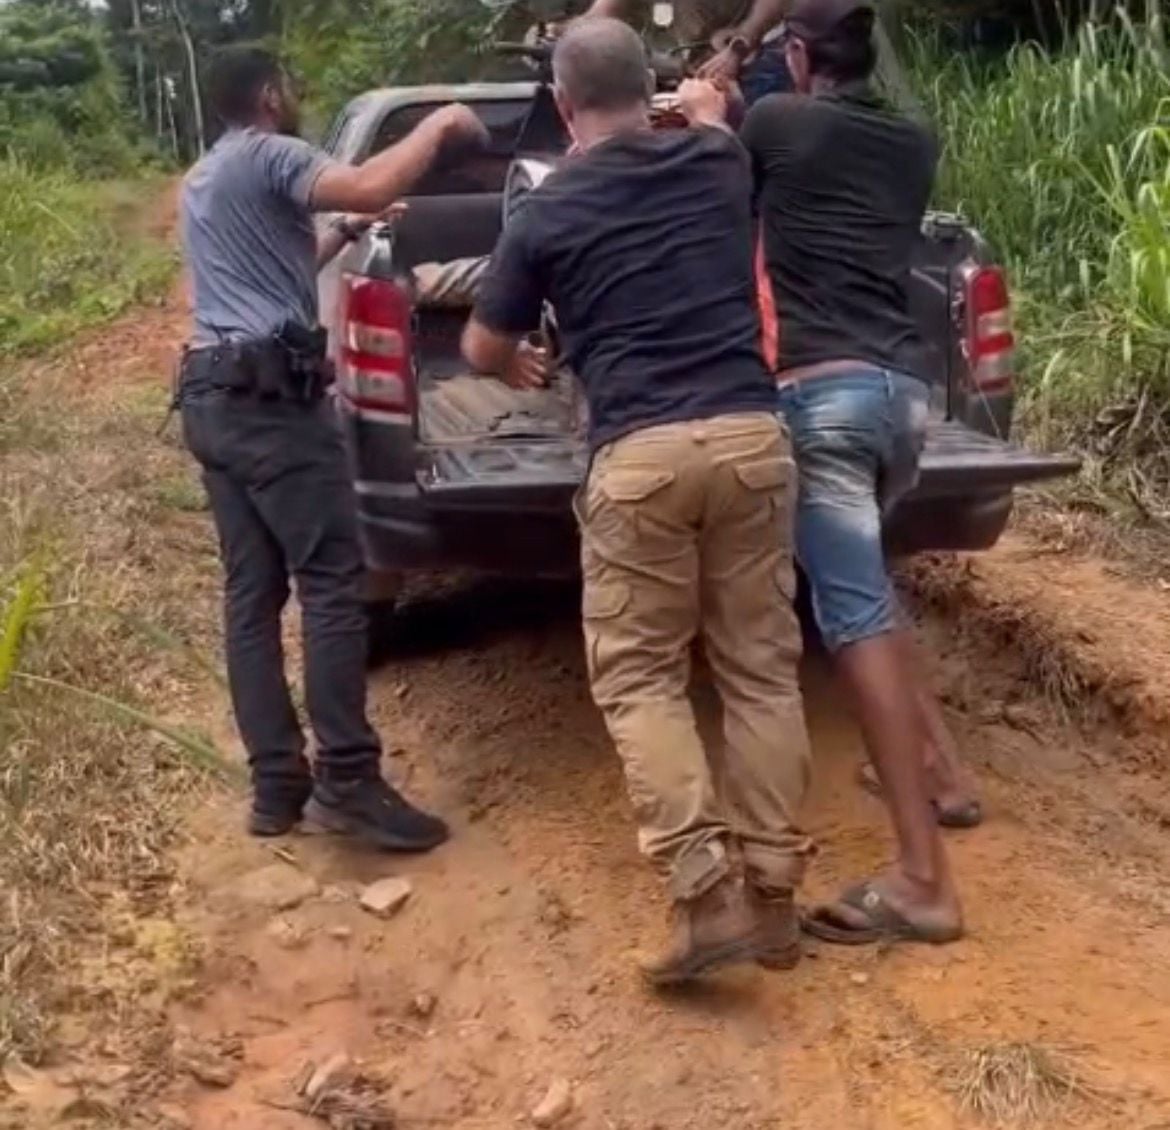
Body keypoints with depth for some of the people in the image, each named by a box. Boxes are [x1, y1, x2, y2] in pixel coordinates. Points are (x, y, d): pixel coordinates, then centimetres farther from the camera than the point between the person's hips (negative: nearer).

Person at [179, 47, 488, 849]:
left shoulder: (203, 181, 25)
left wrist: (343, 233, 35)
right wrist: (440, 126, -8)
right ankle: (348, 780, -12)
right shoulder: (268, 154, -4)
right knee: (332, 582, -10)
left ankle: (276, 784, 7)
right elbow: (370, 186, -22)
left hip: (211, 397, 10)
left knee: (252, 595, 6)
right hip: (270, 395, -10)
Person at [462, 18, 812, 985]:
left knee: (638, 678, 7)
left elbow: (483, 350, 18)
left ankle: (706, 894, -5)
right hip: (751, 435, 3)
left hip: (640, 455, -3)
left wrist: (519, 364, 39)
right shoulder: (717, 161, 13)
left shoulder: (546, 213, 5)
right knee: (761, 670, 11)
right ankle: (772, 894, 12)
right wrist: (706, 108, 60)